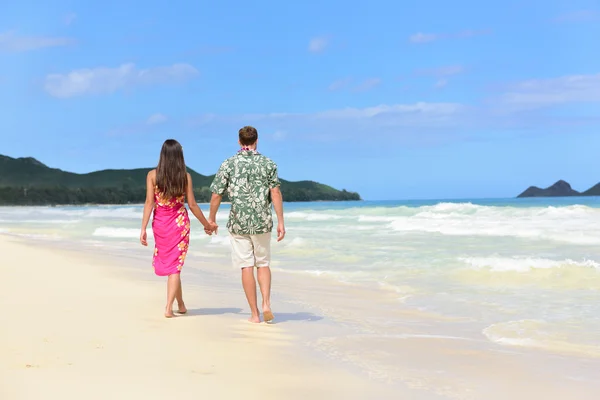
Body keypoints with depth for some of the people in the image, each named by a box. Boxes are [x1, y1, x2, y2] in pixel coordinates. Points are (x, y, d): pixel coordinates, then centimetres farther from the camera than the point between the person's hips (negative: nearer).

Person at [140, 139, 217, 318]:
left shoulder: (152, 175, -5)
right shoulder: (185, 176, -4)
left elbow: (149, 202, -10)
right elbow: (192, 205, -2)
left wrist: (143, 228, -8)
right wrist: (207, 225, 9)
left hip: (160, 224, 1)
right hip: (180, 223, -1)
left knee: (168, 263, 17)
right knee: (175, 265, 3)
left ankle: (180, 304, 28)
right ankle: (169, 307, -6)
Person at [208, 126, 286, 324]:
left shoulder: (228, 164, -2)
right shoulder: (268, 163, -1)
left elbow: (216, 195, -1)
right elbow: (275, 193, -7)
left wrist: (211, 219, 12)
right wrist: (280, 222, -4)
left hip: (238, 223, -1)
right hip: (262, 222, 1)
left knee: (247, 267, 4)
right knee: (263, 264, 15)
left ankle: (255, 313, 5)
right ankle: (266, 304, -3)